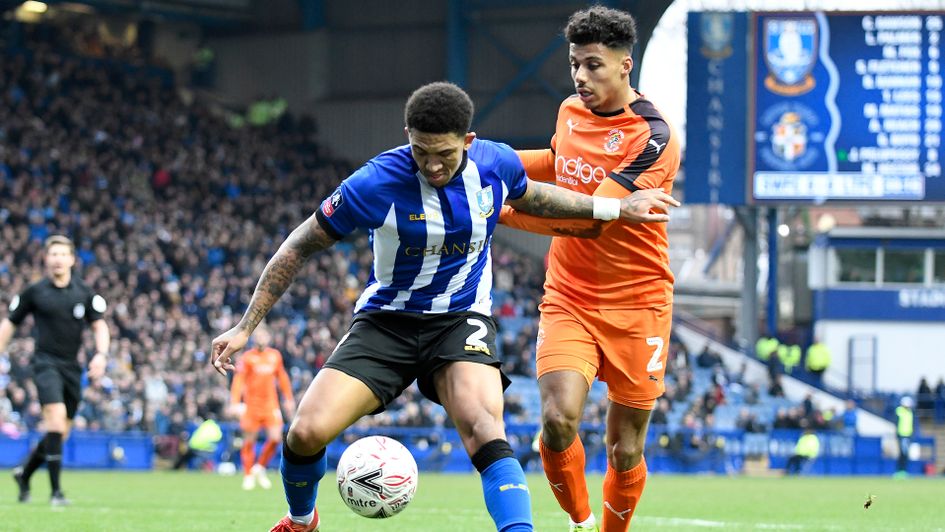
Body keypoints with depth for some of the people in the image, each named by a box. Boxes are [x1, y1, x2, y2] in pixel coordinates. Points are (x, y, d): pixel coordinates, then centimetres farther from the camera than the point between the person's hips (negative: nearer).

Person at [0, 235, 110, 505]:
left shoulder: (84, 293, 5)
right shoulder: (34, 291, 0)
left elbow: (99, 326, 7)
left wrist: (101, 355, -11)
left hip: (72, 367, 4)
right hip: (46, 363, -4)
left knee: (60, 433, 8)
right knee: (56, 417, -23)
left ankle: (24, 473, 34)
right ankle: (56, 491, -21)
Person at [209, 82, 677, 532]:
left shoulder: (496, 164, -10)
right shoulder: (375, 184, -21)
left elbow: (530, 197, 17)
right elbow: (300, 246, -9)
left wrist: (616, 208, 15)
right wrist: (245, 327, -10)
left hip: (462, 321, 1)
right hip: (386, 321, -1)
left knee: (482, 427, -30)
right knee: (306, 432, -15)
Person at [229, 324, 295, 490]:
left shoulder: (275, 356, 8)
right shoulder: (247, 357, -5)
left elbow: (282, 377, 19)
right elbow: (239, 380, -9)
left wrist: (288, 399, 20)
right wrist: (235, 402, -18)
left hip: (271, 405, 3)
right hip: (251, 405, -3)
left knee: (275, 438, -7)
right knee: (249, 441, 2)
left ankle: (260, 467, 15)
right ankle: (248, 476, 15)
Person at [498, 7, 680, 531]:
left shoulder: (654, 138, -16)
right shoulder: (570, 111, 5)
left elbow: (592, 220, -23)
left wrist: (503, 210, -21)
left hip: (635, 305, -4)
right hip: (568, 297, 4)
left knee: (625, 451, 2)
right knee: (558, 419, -19)